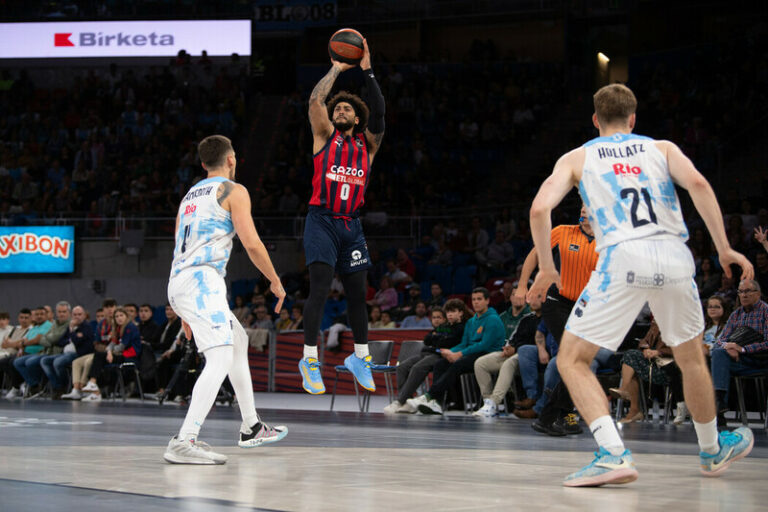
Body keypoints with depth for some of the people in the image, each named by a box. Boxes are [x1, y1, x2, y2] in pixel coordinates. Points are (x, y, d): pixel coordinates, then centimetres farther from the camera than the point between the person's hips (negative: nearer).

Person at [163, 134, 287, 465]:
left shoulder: (190, 195, 25)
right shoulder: (233, 191, 2)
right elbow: (251, 243, -9)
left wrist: (184, 311, 27)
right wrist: (276, 281, 4)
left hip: (178, 282, 9)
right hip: (202, 280, -9)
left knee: (238, 341, 25)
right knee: (221, 358, -18)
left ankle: (251, 428, 30)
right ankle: (184, 442, -33)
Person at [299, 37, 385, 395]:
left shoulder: (367, 143, 10)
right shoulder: (325, 136, 5)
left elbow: (378, 112, -6)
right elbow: (315, 99, -9)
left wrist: (367, 70, -8)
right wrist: (337, 69, -1)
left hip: (351, 224, 4)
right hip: (322, 220, -4)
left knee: (358, 291, 8)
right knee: (320, 288, -13)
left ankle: (359, 358, 22)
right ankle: (309, 360, -9)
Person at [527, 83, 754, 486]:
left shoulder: (577, 158, 19)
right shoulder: (662, 148, 21)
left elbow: (540, 208, 3)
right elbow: (697, 184, 1)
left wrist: (546, 268, 14)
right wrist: (724, 250, 2)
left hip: (623, 257, -3)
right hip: (674, 257, 3)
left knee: (571, 360, 6)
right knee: (691, 358, 25)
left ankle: (613, 454, -13)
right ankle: (712, 451, 41)